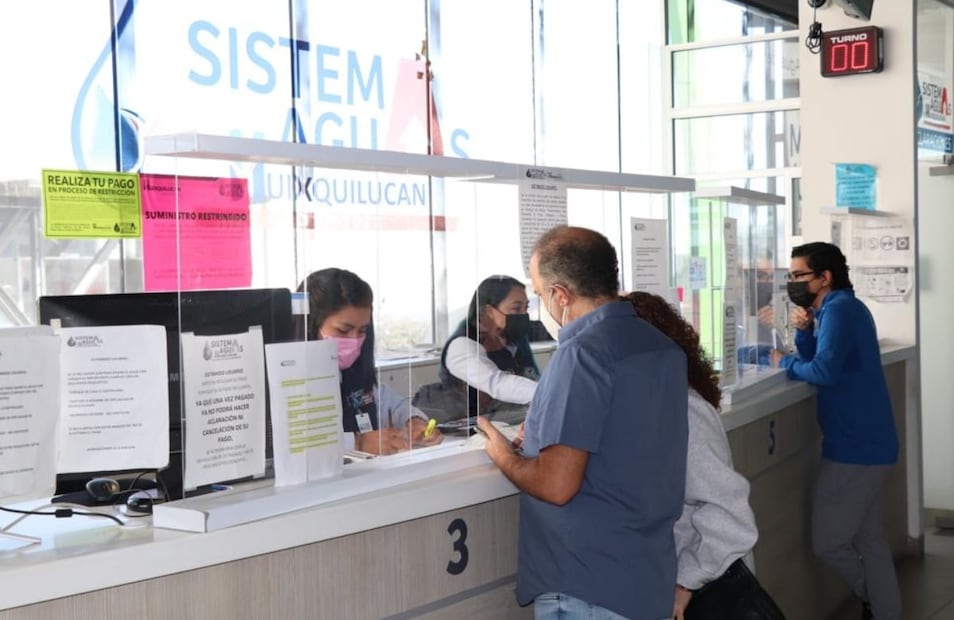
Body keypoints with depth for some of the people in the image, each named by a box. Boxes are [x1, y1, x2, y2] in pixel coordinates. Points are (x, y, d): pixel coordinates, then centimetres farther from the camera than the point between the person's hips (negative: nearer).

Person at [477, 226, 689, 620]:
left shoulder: (583, 354, -19)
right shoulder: (664, 348, 8)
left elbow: (557, 485, -23)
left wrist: (505, 457, -4)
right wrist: (544, 437, 21)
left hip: (590, 587, -8)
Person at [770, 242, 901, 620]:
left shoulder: (839, 308, -16)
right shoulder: (841, 307, 16)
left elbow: (824, 370, -27)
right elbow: (818, 359, 15)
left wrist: (785, 363, -10)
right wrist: (804, 331, -3)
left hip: (855, 447, -11)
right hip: (866, 442, 11)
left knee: (827, 543, -2)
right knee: (869, 539, 16)